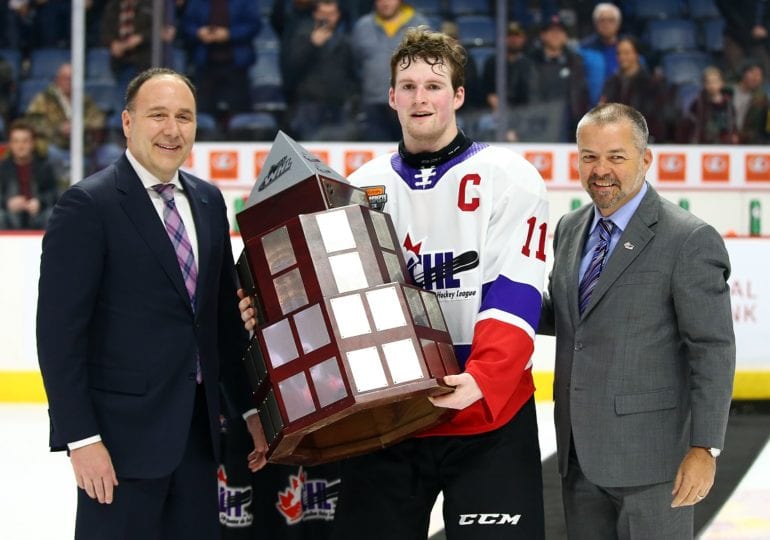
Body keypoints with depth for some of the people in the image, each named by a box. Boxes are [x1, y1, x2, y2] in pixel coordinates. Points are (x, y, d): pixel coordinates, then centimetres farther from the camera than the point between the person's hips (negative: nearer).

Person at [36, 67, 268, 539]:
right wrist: (81, 438, -17)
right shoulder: (88, 205, -10)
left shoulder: (208, 201, 11)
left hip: (199, 428, 7)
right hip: (123, 429, -6)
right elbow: (60, 330, -13)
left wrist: (252, 408, 14)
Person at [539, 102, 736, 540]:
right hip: (580, 454, 7)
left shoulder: (689, 240, -11)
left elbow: (714, 350, -13)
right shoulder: (570, 229, 12)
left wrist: (704, 449, -18)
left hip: (650, 455, -7)